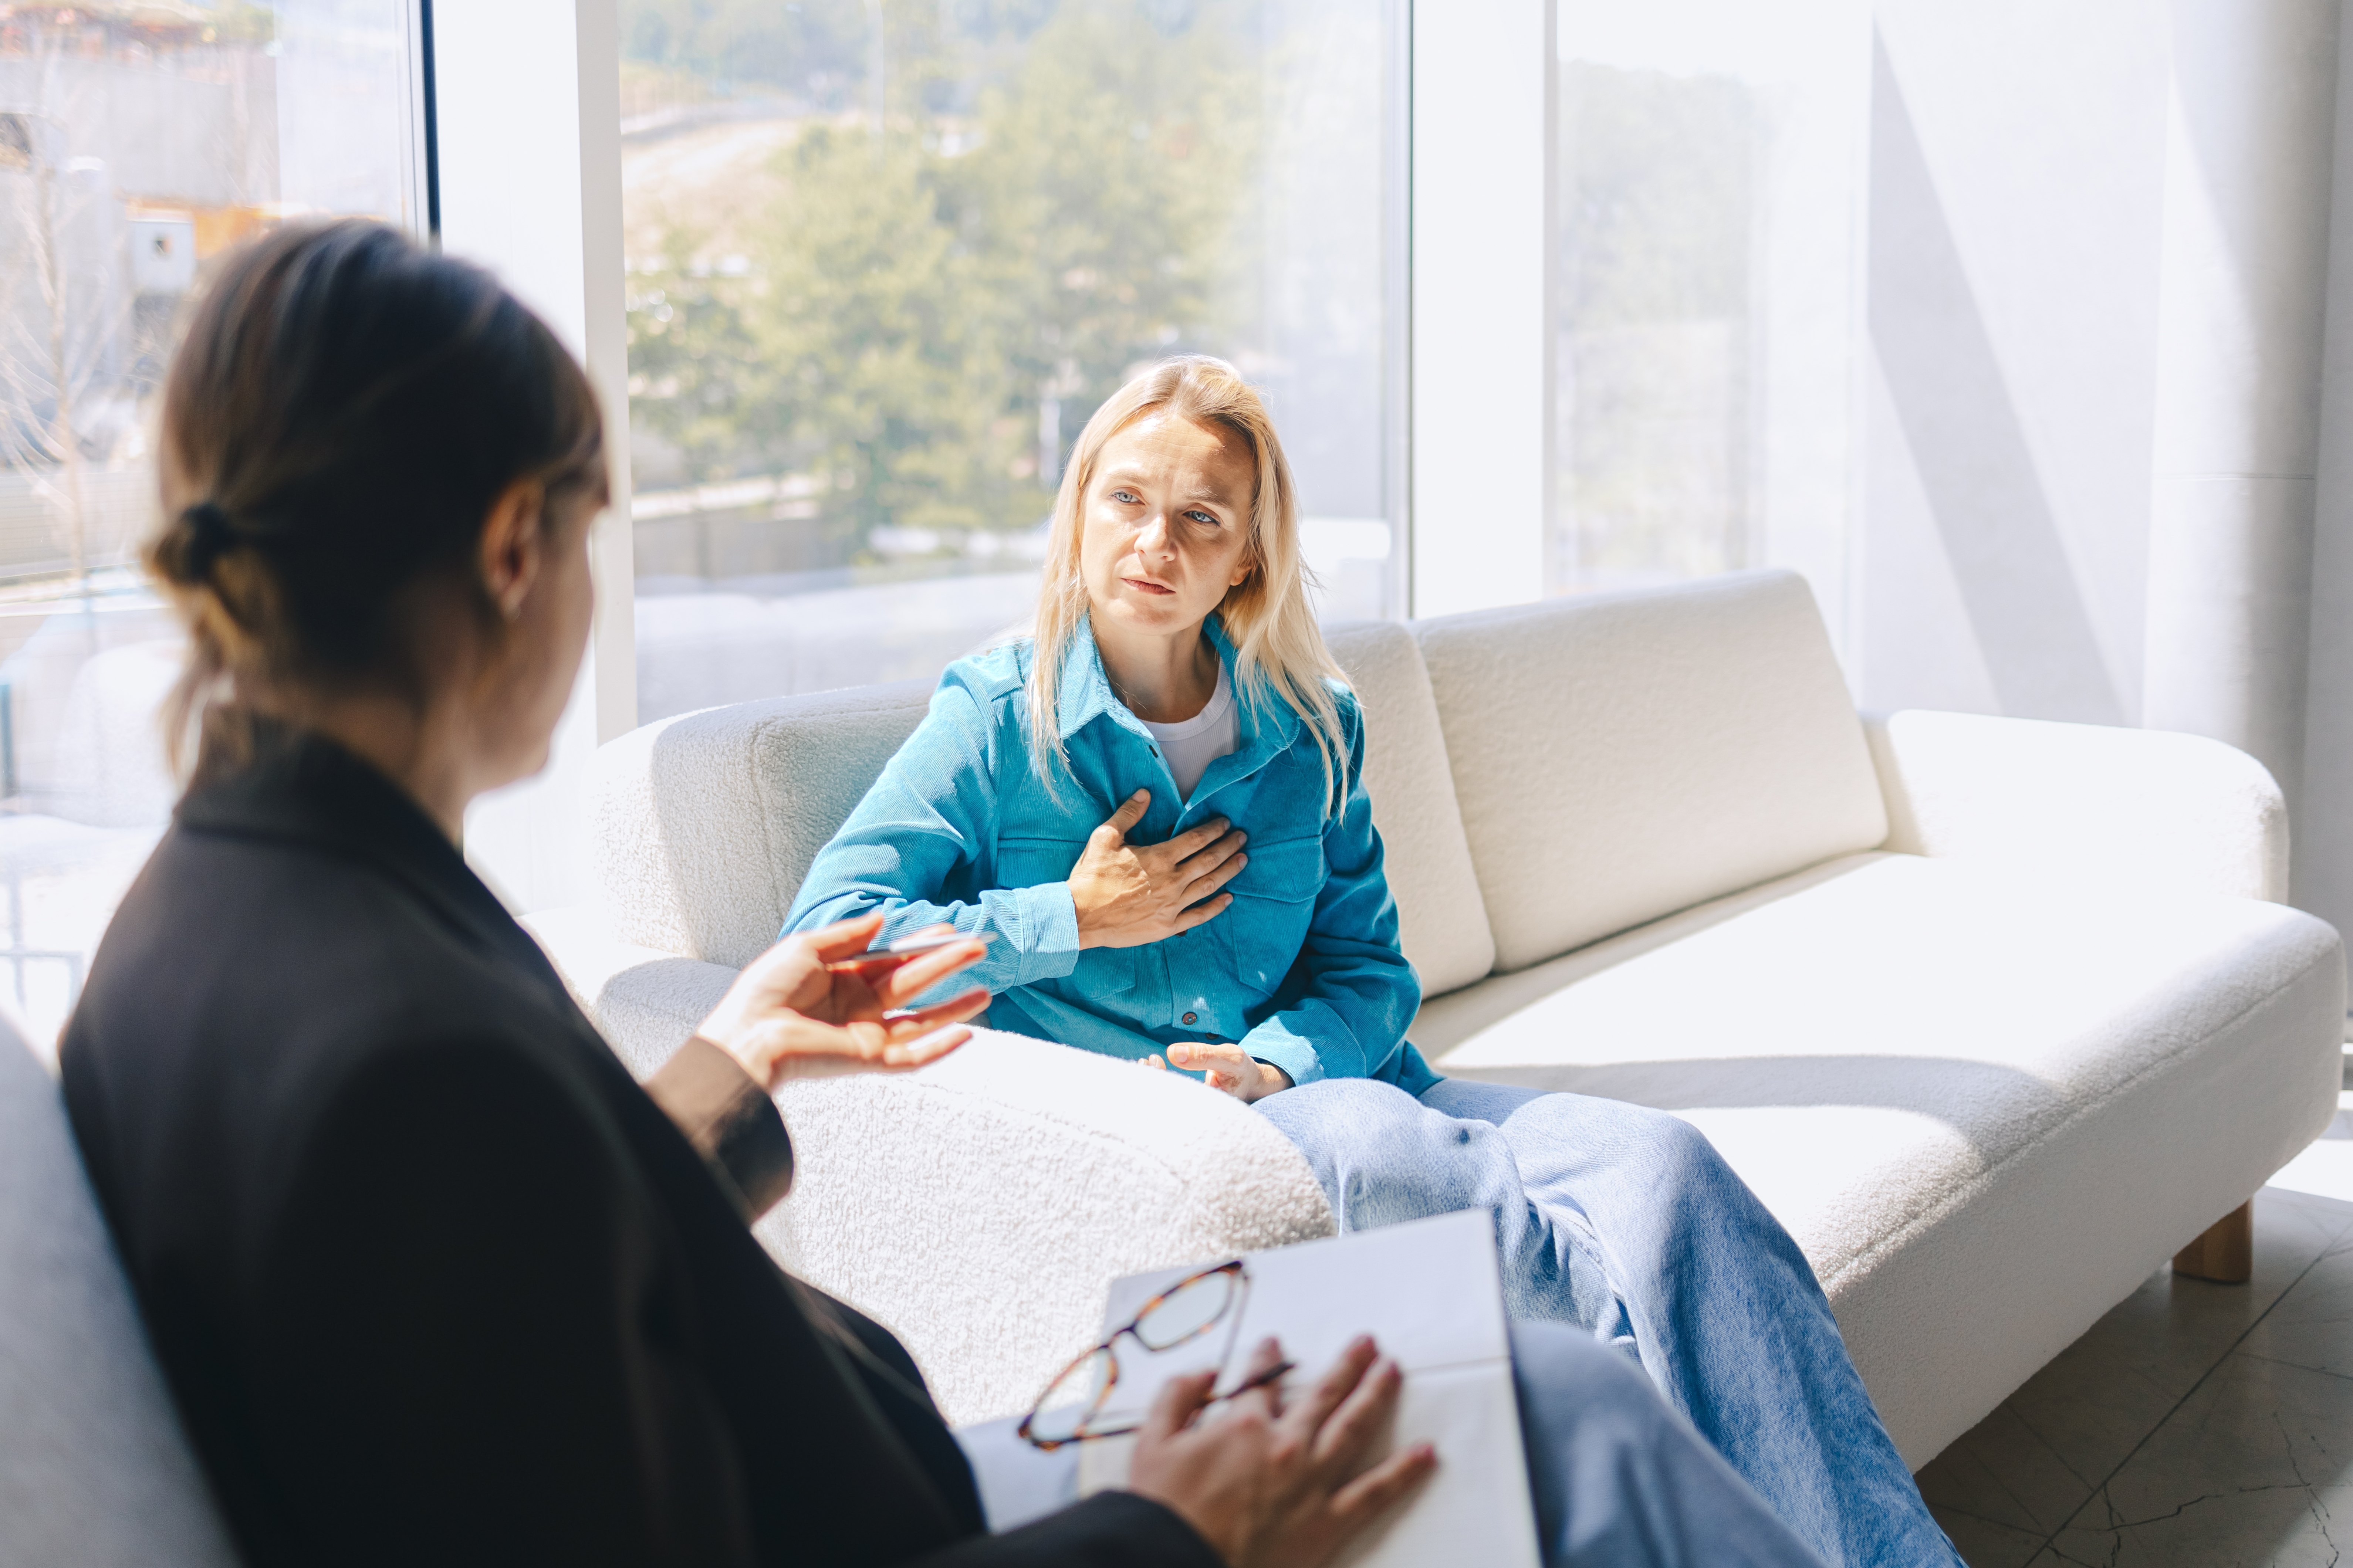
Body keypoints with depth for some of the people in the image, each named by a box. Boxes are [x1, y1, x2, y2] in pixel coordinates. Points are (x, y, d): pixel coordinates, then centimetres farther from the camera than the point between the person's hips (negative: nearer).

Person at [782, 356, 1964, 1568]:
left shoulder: (1311, 728, 11)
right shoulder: (994, 719, 0)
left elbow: (1369, 969, 10)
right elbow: (824, 937, -7)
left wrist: (1277, 1062, -12)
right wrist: (1076, 921, -10)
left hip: (1311, 1078, 4)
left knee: (1658, 1161, -23)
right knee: (1369, 1145, -39)